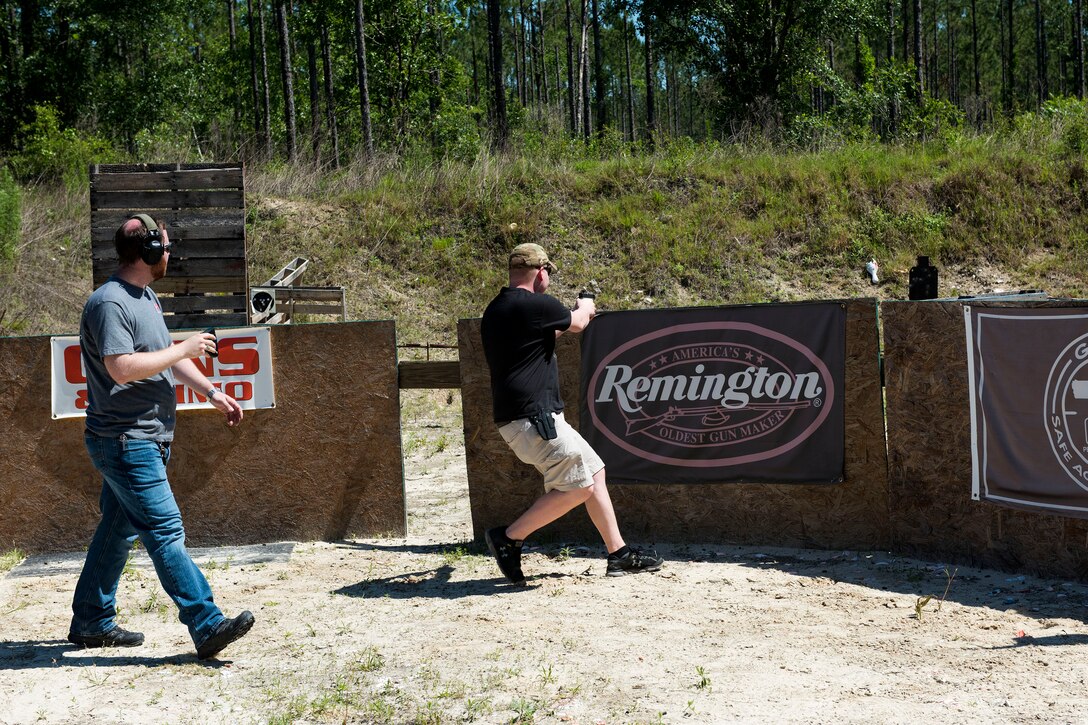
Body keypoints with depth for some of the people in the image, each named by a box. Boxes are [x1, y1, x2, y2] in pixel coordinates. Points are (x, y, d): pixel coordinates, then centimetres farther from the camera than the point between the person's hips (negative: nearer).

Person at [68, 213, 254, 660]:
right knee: (165, 530, -12)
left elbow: (168, 358, 25)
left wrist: (212, 393, 20)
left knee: (119, 530, 15)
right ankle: (207, 626, -14)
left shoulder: (146, 297, 16)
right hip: (125, 441, -10)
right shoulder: (110, 303, -16)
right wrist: (183, 349, -18)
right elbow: (122, 368, -26)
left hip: (146, 438, 10)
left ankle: (91, 623, 25)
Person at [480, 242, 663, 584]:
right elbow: (577, 323, 4)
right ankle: (509, 537, -2)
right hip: (532, 417, -10)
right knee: (577, 486, -9)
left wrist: (576, 313, 44)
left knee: (594, 471, 13)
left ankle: (619, 554, 16)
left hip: (527, 417, 10)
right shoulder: (536, 304, -15)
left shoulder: (495, 310, 14)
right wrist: (584, 307, 28)